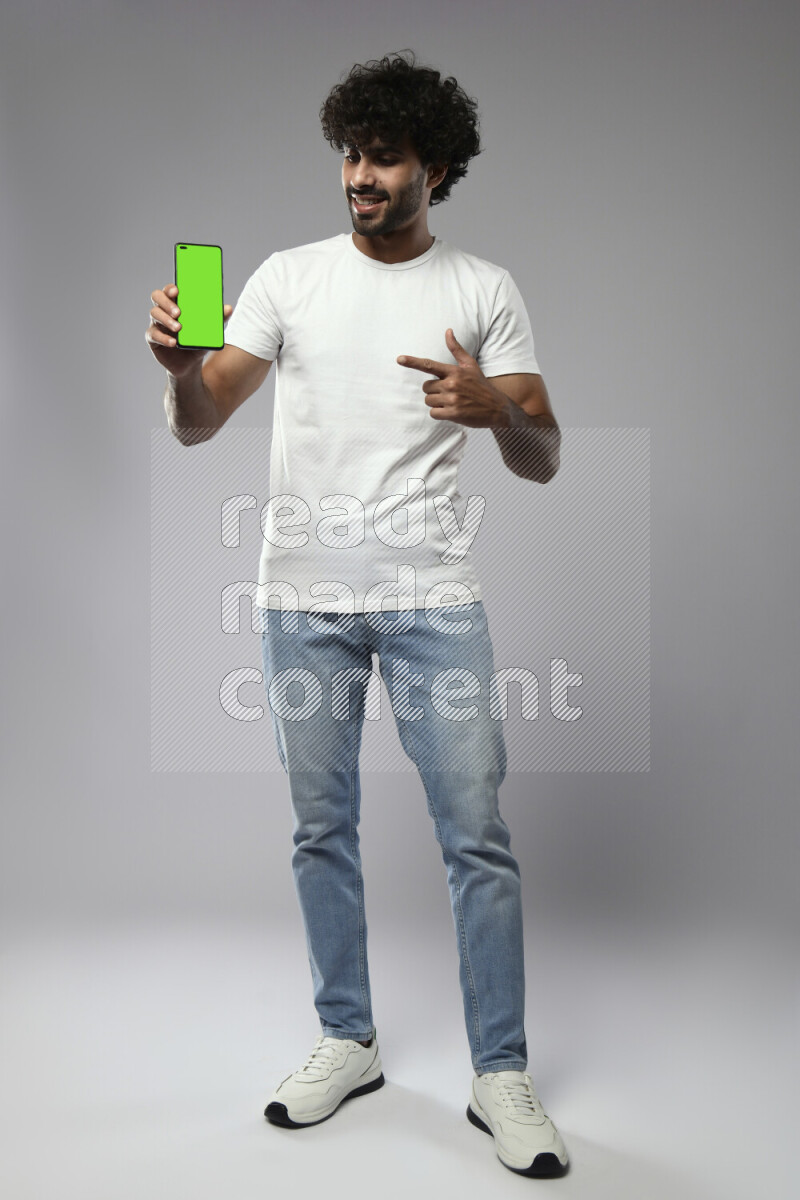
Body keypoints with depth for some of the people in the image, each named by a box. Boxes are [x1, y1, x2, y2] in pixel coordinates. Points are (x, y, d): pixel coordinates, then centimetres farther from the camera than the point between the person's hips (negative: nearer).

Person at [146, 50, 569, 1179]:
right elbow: (199, 424, 0)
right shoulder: (289, 276, 7)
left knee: (477, 833, -2)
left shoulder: (486, 290, 4)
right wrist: (180, 363, -23)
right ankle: (348, 1042, 28)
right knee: (321, 828, 10)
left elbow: (544, 461, 1)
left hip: (432, 596, -1)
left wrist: (494, 408, -21)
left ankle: (500, 1074, 14)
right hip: (304, 597, 2)